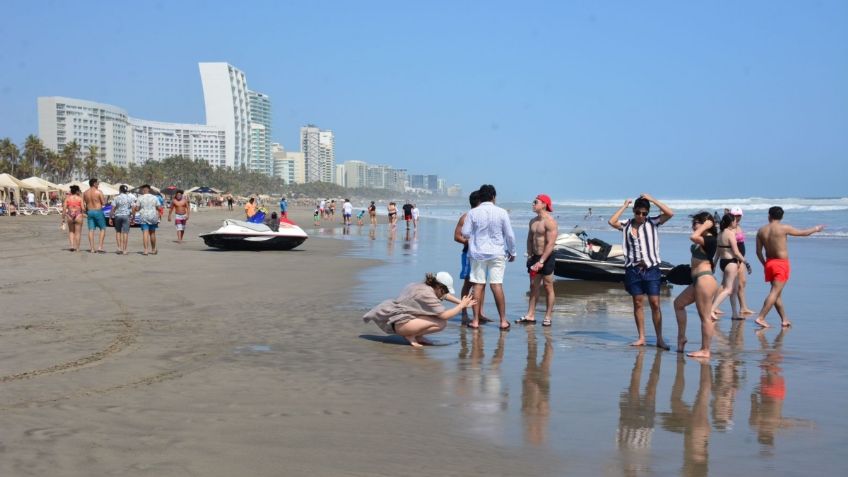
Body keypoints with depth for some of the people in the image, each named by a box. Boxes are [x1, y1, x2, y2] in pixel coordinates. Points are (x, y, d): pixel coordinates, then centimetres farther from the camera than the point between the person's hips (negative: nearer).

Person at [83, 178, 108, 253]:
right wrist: (105, 199, 11)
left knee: (91, 230, 7)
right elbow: (103, 203, -8)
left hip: (89, 212, 5)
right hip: (98, 211, -5)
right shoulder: (99, 192, -10)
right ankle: (100, 247, -5)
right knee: (103, 229, 5)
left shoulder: (85, 193, 5)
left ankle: (91, 248, 3)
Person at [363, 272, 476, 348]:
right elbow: (445, 315, -24)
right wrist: (462, 306, -12)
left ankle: (417, 335, 9)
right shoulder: (427, 294, -22)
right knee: (441, 323, -20)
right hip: (400, 323, -10)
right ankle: (411, 335, -9)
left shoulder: (424, 286, 7)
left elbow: (445, 295, 25)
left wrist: (461, 302, 16)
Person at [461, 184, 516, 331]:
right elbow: (509, 235, -2)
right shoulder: (502, 213, -4)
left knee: (478, 285, 4)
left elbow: (465, 233, -3)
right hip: (497, 253, 0)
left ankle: (475, 320, 5)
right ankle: (503, 321, 4)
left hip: (477, 253, 0)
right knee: (497, 285, 0)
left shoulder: (472, 213, -4)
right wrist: (512, 252, 11)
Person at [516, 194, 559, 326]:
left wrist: (541, 262, -22)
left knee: (548, 288, 1)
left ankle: (547, 317, 7)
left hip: (547, 258, -8)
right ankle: (530, 315, 12)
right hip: (535, 257, 8)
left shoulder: (549, 222, -14)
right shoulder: (533, 221, 10)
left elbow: (550, 244, -19)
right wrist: (530, 255, 5)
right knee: (533, 287, 9)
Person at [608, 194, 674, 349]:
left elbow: (670, 213, -9)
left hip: (651, 269, -1)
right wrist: (624, 206, -3)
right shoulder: (626, 225, 4)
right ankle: (641, 338, 15)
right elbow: (611, 222, -12)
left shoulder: (652, 223, 2)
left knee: (655, 304, -2)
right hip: (633, 270, 2)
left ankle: (660, 339, 3)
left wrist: (652, 200, -7)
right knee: (638, 304, 8)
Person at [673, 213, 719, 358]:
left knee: (705, 316, -5)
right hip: (698, 280, 11)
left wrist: (705, 226, -19)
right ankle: (681, 338, 26)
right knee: (679, 303, 21)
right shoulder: (702, 240, 15)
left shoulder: (710, 239, -15)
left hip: (705, 280, -11)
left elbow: (693, 237, -30)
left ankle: (705, 350, 0)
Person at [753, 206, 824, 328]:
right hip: (781, 263, -6)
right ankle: (760, 318, -15)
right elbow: (803, 233, 3)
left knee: (777, 293, 15)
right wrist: (816, 229, 22)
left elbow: (758, 251, 3)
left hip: (769, 263, 6)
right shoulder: (783, 228, -10)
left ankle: (784, 320, 22)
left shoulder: (761, 230, 1)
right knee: (775, 293, -7)